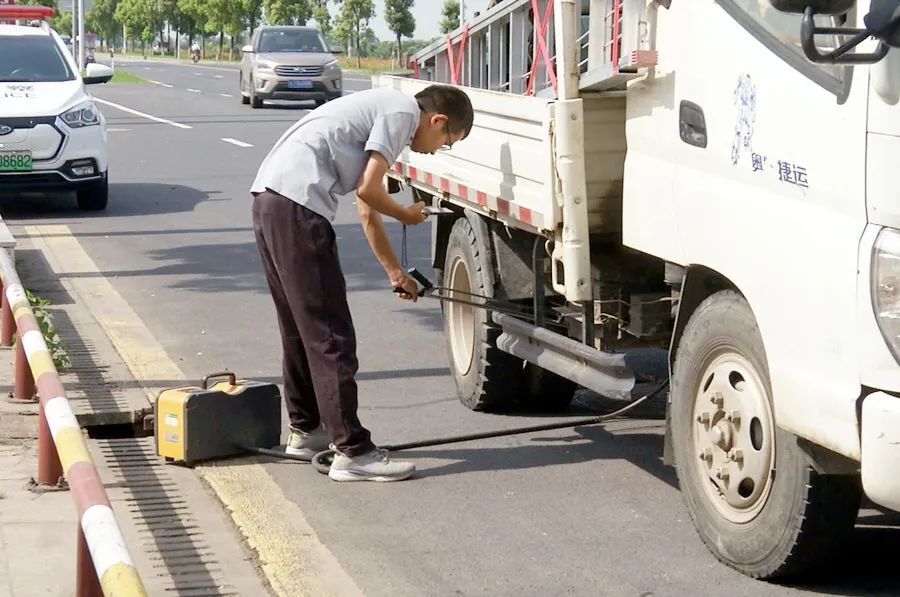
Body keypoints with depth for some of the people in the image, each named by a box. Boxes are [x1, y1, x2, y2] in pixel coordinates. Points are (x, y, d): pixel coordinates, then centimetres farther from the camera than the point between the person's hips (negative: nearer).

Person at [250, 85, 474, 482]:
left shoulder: (383, 108, 28)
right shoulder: (403, 112, -1)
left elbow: (366, 211, 34)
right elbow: (368, 190, -10)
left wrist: (395, 272, 40)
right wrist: (407, 215, 10)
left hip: (269, 198, 10)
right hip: (297, 207, -10)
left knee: (301, 328, 22)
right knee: (330, 335, -7)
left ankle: (305, 431, 34)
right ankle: (352, 452, -6)